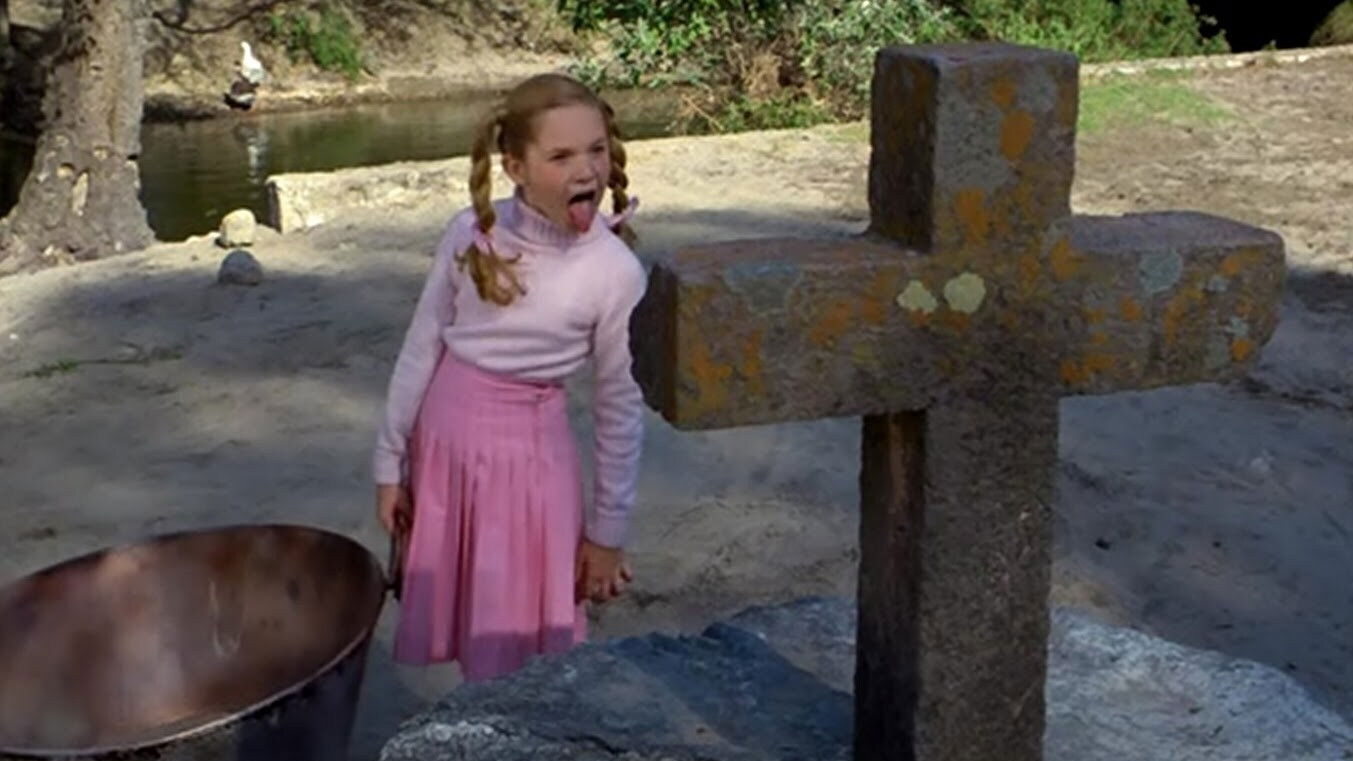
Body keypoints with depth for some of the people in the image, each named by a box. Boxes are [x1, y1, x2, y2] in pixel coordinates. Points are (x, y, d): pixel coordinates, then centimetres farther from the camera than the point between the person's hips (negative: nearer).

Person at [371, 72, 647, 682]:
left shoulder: (616, 273, -15)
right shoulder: (471, 234, -9)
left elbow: (620, 408, -6)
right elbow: (422, 348, 1)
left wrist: (608, 531, 0)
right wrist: (390, 464, 6)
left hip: (530, 455, -3)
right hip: (443, 440, 3)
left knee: (519, 647, 6)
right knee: (455, 618, 16)